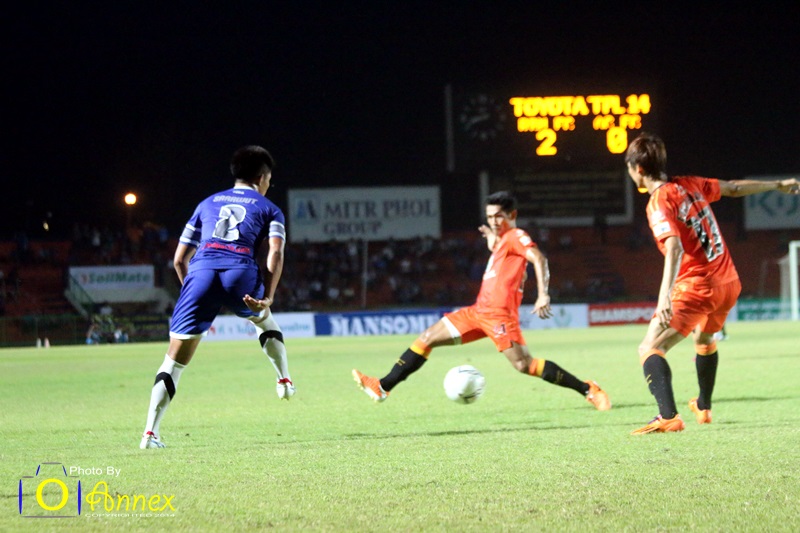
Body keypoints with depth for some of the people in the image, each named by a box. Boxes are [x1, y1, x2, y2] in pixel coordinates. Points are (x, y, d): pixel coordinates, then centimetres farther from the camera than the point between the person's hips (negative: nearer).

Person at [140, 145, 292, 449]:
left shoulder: (208, 204, 32)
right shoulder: (269, 209, 24)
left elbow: (180, 259, 29)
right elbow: (274, 255, 5)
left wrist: (197, 301, 38)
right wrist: (267, 298, -1)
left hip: (201, 270, 1)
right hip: (242, 272, -1)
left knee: (175, 359, 1)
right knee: (264, 320, 36)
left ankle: (150, 433, -8)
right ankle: (285, 381, 33)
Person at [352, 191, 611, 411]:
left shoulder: (516, 236, -6)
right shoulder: (502, 241, 20)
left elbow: (538, 258, -23)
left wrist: (543, 295, -35)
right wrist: (493, 240, 35)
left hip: (498, 313, -9)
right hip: (478, 311, 9)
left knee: (525, 365, -16)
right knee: (426, 339, 6)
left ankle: (587, 390, -6)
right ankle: (382, 387, 9)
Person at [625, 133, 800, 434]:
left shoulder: (659, 202, -13)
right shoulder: (690, 185, 8)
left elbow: (674, 248, -29)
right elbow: (734, 188, 22)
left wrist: (665, 296, -40)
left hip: (695, 286, -8)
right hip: (729, 283, 8)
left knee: (650, 349, -13)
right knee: (704, 339, 35)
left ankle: (668, 417, -33)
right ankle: (703, 407, 52)